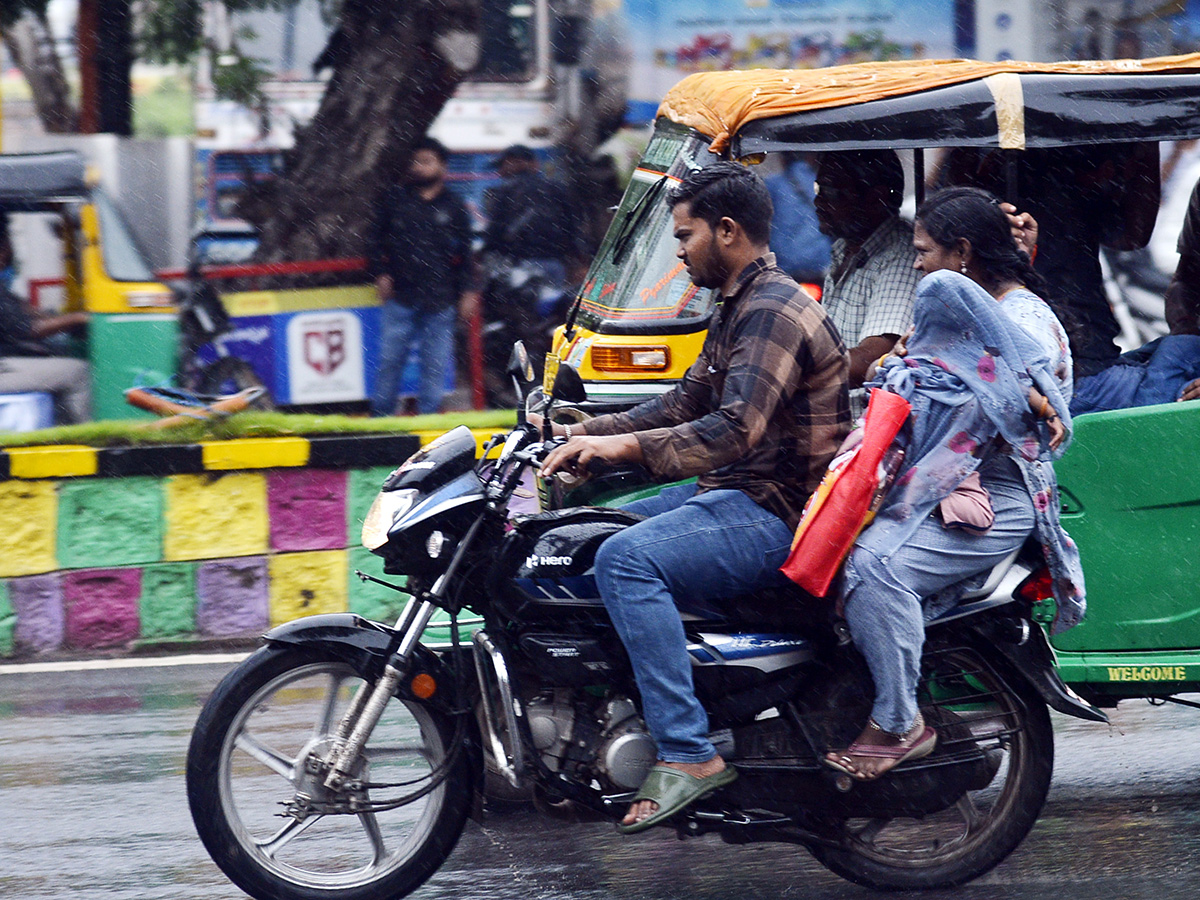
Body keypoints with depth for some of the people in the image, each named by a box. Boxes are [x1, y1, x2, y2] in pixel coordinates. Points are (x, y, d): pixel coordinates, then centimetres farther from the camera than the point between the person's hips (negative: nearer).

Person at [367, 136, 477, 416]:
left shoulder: (453, 207, 11)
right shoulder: (394, 199, 10)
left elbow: (464, 254, 13)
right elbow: (376, 239, 14)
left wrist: (467, 290, 6)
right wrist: (381, 273, 1)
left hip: (439, 301, 1)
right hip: (400, 296, 0)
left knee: (435, 364, 2)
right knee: (390, 360, -2)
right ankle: (381, 416, 6)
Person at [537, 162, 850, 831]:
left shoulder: (774, 311, -16)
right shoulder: (742, 308, 19)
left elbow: (736, 430, -29)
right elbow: (685, 405, 24)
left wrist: (623, 446, -34)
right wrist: (586, 432, 13)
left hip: (777, 518, -11)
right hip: (734, 498, 12)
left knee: (627, 561, -30)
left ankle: (689, 753, -33)